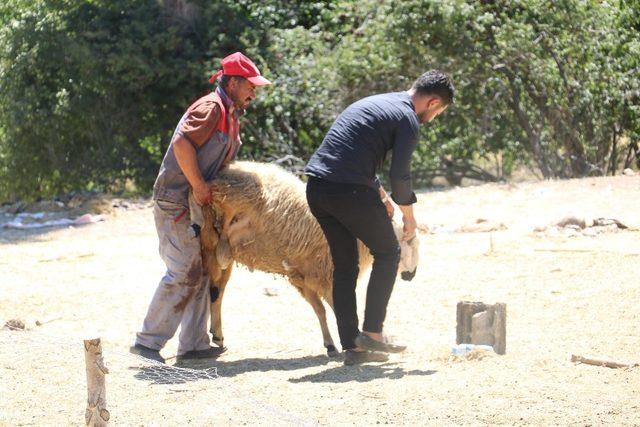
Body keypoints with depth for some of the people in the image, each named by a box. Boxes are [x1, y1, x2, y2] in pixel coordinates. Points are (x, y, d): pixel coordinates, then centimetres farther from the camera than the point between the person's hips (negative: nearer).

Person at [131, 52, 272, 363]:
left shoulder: (230, 116, 18)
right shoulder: (211, 107, -13)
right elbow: (182, 144, -27)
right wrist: (200, 186, -23)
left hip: (193, 204, 10)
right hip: (176, 200, -10)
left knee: (199, 275, 10)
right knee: (183, 274, -12)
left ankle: (193, 344, 13)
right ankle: (148, 342, -9)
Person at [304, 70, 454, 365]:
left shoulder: (375, 103, 25)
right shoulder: (408, 119, -3)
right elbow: (400, 175, -8)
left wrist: (380, 195, 32)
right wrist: (408, 215, 7)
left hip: (316, 186, 8)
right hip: (349, 191, -8)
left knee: (344, 264, 14)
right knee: (387, 253, 10)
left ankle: (351, 346, 14)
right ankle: (372, 332, 6)